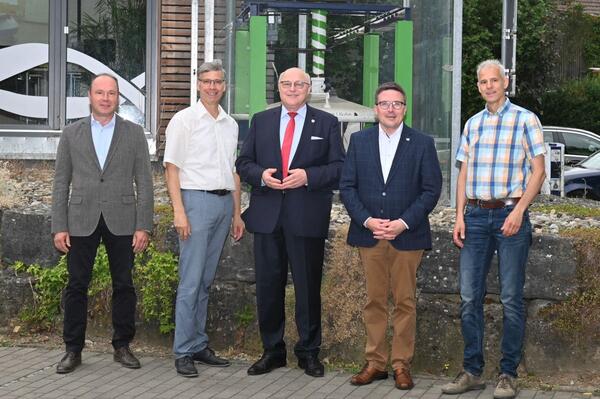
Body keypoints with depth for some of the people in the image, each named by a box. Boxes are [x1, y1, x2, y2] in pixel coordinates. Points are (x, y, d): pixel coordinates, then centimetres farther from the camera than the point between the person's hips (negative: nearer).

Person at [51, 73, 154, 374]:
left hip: (121, 221, 0)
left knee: (124, 286, 4)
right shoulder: (71, 133, 8)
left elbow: (144, 182, 3)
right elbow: (61, 183, 6)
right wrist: (59, 226, -1)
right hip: (81, 221, 0)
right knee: (76, 286, 2)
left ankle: (122, 346, 16)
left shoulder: (134, 133, 6)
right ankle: (73, 349, 12)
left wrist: (143, 226, -4)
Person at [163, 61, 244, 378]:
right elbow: (172, 167, -6)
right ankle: (183, 352, -1)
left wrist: (237, 213, 16)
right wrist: (179, 211, -14)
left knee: (206, 280, 11)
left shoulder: (230, 124, 15)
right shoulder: (184, 119, -2)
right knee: (191, 281, -6)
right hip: (197, 199, -6)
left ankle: (199, 345, 17)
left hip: (224, 202, 6)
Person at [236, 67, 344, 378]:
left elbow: (339, 168, 0)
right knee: (268, 286, 7)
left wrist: (307, 176, -15)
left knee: (308, 287, 4)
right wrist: (261, 175, -10)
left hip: (308, 217, -2)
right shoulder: (260, 121, 12)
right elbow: (243, 163, 10)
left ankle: (309, 352, 16)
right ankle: (272, 351, 19)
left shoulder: (327, 124, 5)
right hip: (267, 215, 2)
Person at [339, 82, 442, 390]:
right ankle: (375, 363, 14)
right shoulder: (359, 141, 7)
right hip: (369, 234, 2)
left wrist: (403, 223, -12)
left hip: (407, 235, -2)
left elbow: (431, 190, -2)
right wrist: (367, 220, -9)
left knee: (405, 302, 3)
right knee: (374, 301, 6)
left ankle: (401, 364, 10)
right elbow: (347, 186, 4)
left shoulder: (422, 143, 2)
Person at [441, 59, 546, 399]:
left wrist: (518, 211, -15)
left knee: (511, 299, -1)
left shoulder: (525, 120, -1)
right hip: (476, 215, 5)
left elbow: (538, 171, -5)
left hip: (510, 214, -5)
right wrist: (460, 216, 5)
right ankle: (472, 371, 13)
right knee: (469, 297, 4)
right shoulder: (472, 124, 14)